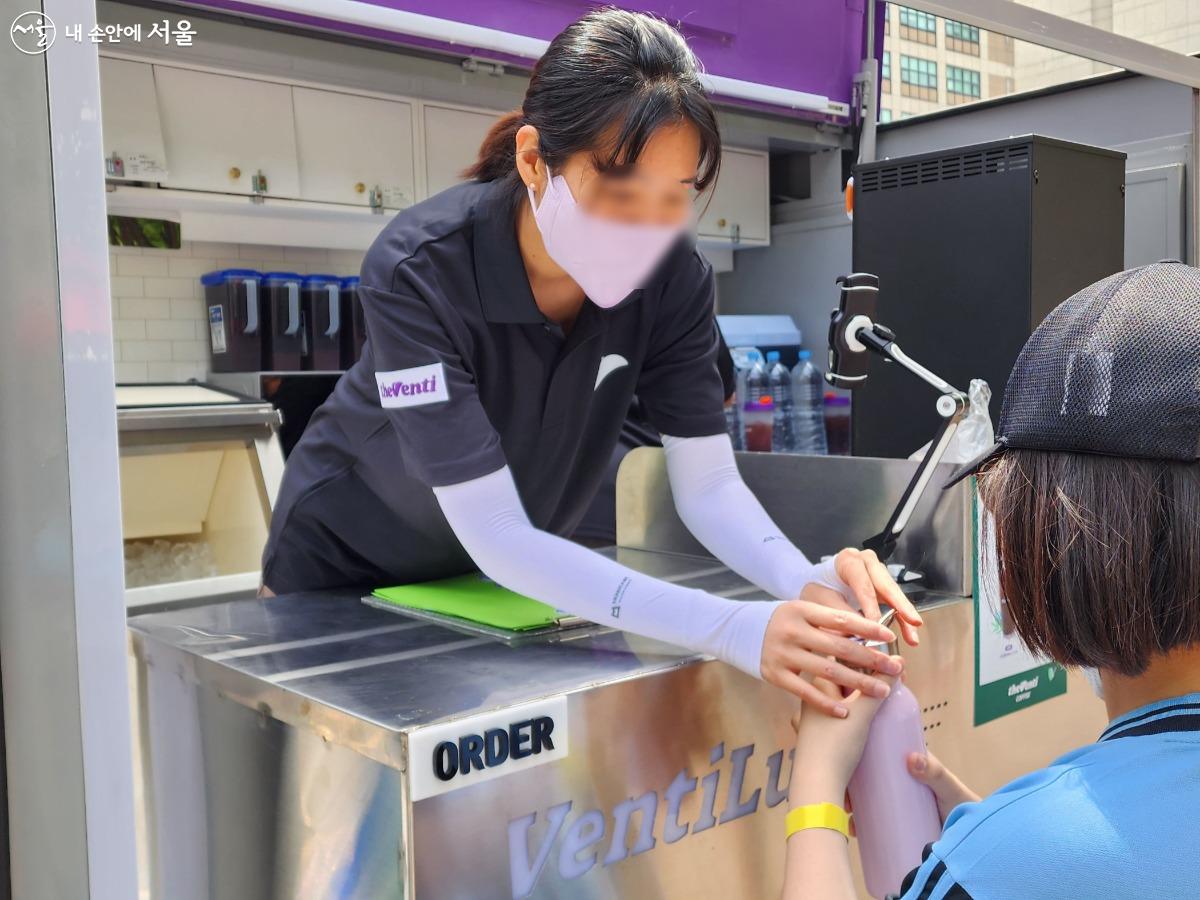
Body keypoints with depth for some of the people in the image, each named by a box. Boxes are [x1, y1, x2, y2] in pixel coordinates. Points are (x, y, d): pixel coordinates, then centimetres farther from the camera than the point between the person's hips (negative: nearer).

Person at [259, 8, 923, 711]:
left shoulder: (674, 275, -21)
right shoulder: (419, 270, -34)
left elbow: (707, 484, -18)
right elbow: (494, 534, -37)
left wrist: (807, 584, -39)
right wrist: (732, 630, -47)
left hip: (512, 579, 3)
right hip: (347, 567, -3)